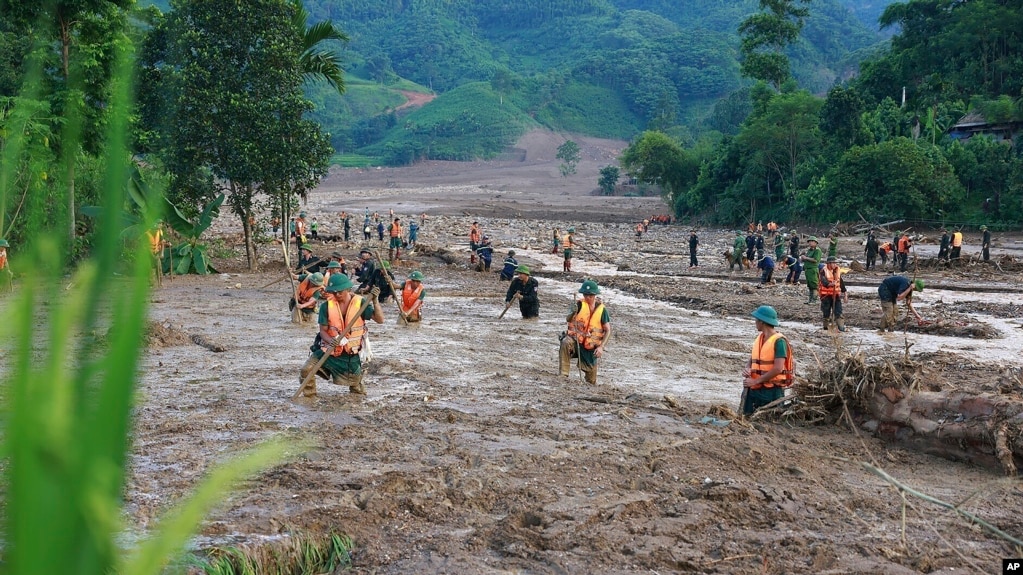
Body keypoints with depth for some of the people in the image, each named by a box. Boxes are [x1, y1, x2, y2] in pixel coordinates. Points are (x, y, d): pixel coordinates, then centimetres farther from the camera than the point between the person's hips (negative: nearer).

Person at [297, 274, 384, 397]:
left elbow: (380, 319, -19)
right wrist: (330, 340, -30)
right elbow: (323, 330, -8)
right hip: (328, 349, 0)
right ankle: (309, 396, 8)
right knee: (306, 371, -15)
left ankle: (359, 395, 47)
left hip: (350, 353, 0)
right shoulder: (326, 306, -11)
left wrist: (375, 301, -34)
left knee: (355, 382, 12)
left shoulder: (360, 303, -12)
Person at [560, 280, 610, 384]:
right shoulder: (580, 304, -5)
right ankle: (563, 374, -32)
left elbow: (608, 330, -1)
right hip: (575, 339, -1)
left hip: (591, 346, 1)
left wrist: (601, 347, -11)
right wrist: (573, 313, -37)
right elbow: (568, 320, -15)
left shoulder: (601, 309, -4)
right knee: (565, 342, -34)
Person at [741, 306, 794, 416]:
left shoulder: (779, 341, -13)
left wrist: (755, 381, -17)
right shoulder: (759, 338, 11)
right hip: (755, 389, 7)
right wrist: (747, 369, -7)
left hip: (772, 390, -7)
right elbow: (751, 360, 17)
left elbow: (778, 369, -20)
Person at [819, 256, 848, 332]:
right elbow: (824, 281, -26)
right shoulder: (824, 271, -10)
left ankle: (841, 327, -12)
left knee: (838, 312, -8)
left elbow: (841, 282, 16)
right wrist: (830, 284, -45)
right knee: (826, 313, 6)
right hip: (826, 295, -3)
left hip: (836, 294, 3)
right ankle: (826, 327, 19)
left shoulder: (838, 270, 8)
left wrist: (845, 292, 14)